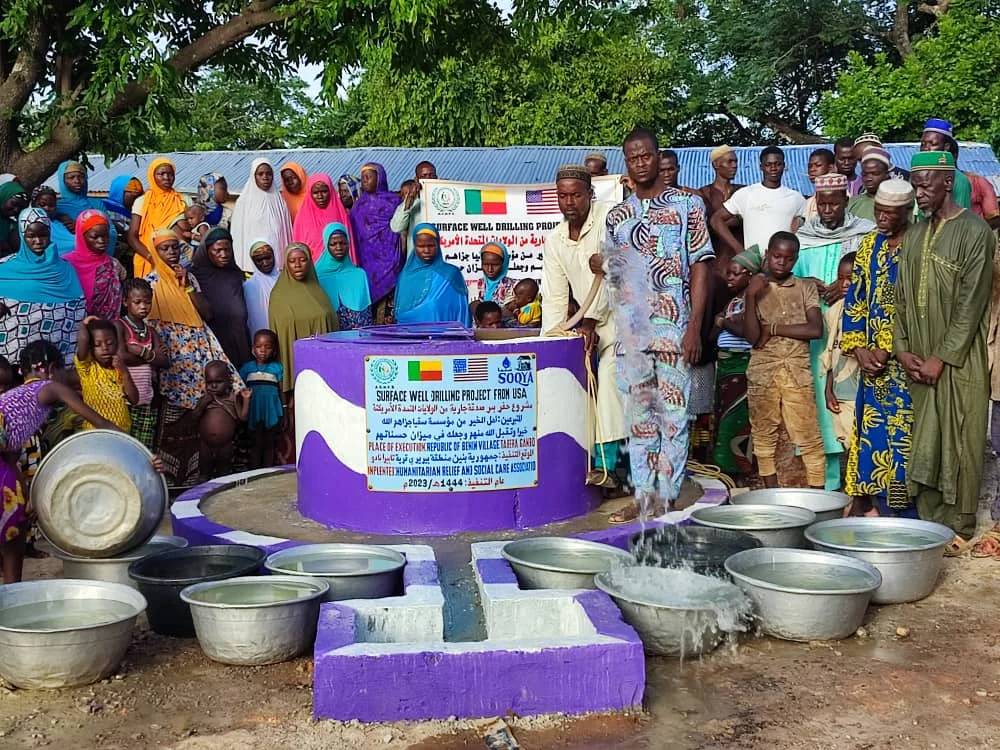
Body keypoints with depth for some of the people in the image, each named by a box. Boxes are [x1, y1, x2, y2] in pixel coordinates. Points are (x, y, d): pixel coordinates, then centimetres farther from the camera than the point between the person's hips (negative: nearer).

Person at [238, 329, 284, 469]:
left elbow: (280, 391, 4)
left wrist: (282, 414, 3)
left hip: (272, 410, 0)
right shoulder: (247, 367, 4)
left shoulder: (277, 368, 1)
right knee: (256, 443, 6)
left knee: (269, 443, 8)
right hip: (254, 410, 0)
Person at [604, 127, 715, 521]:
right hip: (631, 332, 4)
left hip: (673, 329, -4)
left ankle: (668, 497, 6)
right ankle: (643, 495, 15)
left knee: (673, 415, 0)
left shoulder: (687, 204, 2)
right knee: (638, 416, 8)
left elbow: (700, 265, -3)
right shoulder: (617, 215, 14)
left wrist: (694, 327, -10)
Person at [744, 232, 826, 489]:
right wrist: (751, 297, -13)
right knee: (764, 435, 5)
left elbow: (816, 329, -7)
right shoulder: (755, 289, 6)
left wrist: (773, 328, -7)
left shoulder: (806, 288, 7)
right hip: (762, 371, 1)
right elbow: (752, 336, -5)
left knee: (809, 437, -3)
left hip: (798, 371, -1)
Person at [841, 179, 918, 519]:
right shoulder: (870, 244, 10)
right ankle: (869, 502, 16)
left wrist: (886, 350, -14)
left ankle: (903, 510, 4)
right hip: (872, 357, 5)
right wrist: (859, 349, 0)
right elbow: (855, 299, 11)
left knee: (900, 428, -4)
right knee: (871, 427, 8)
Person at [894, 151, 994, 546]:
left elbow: (971, 303, -12)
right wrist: (903, 348, 2)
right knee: (924, 443, 8)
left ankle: (958, 527, 7)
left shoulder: (974, 231, -8)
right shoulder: (916, 233, 13)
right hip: (920, 361, 6)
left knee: (959, 443, -1)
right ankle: (928, 520, 17)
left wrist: (942, 358, -14)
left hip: (958, 361, -6)